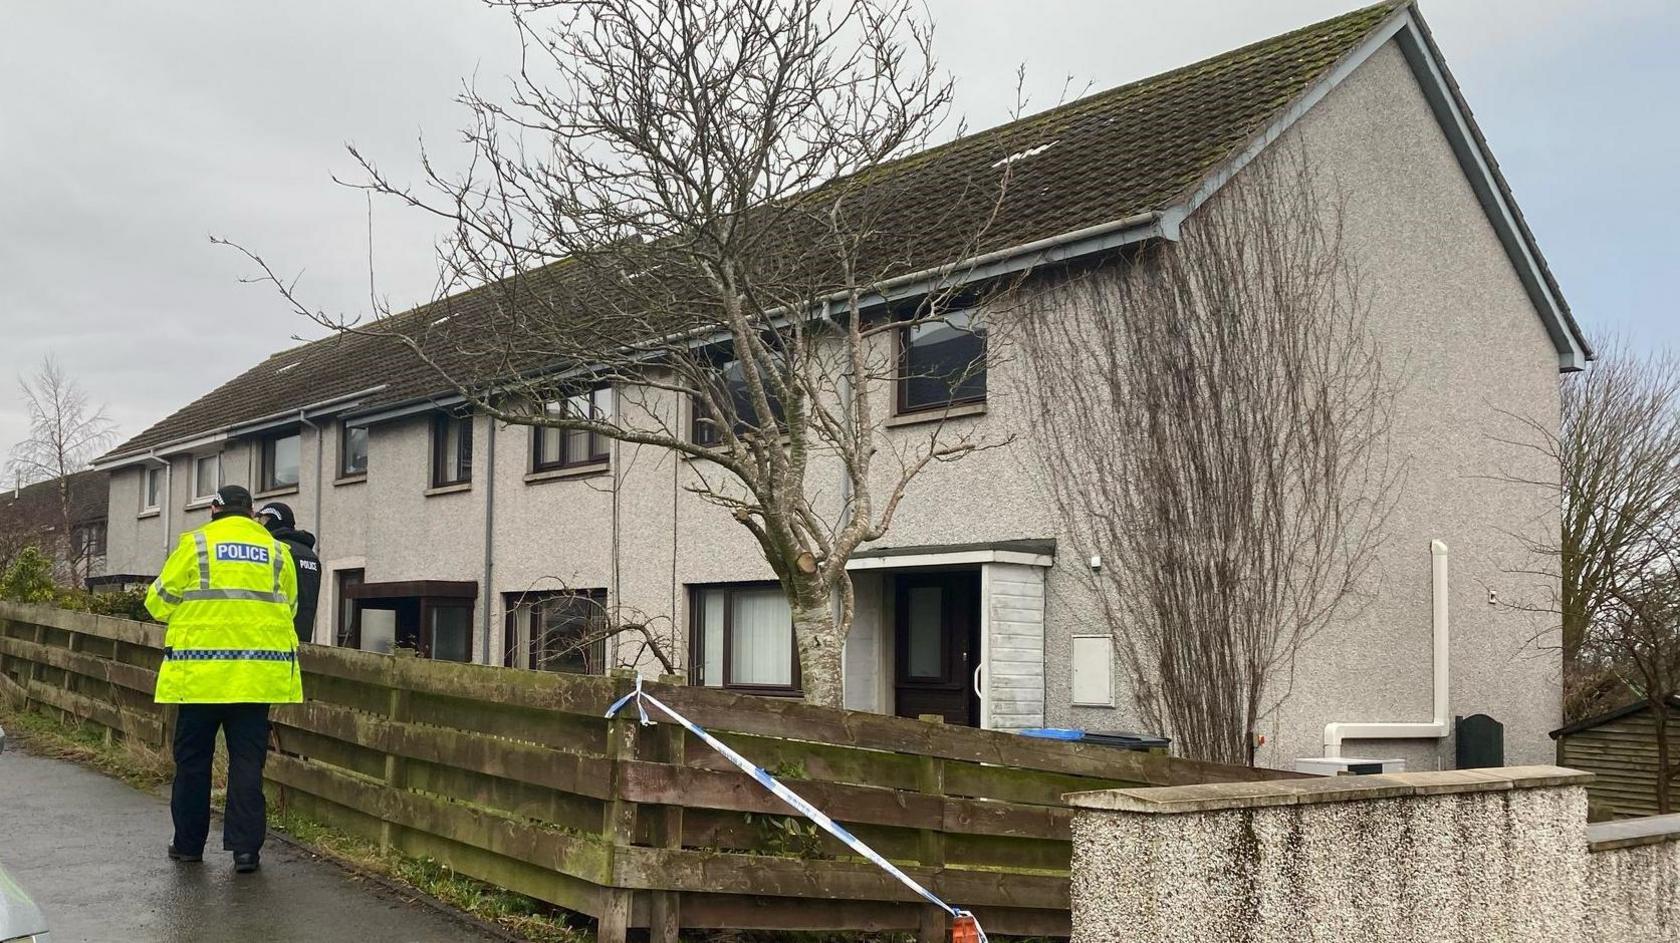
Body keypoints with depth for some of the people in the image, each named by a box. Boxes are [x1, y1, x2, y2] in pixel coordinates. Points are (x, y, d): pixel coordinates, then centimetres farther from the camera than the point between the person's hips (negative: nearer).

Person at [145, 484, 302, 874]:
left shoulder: (195, 544, 1)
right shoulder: (277, 552, 9)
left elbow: (160, 602, 3)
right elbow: (288, 608, 13)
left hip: (201, 673, -2)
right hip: (258, 675, 2)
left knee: (193, 759, 11)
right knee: (247, 761, 5)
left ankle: (189, 843, 20)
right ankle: (246, 847, 0)